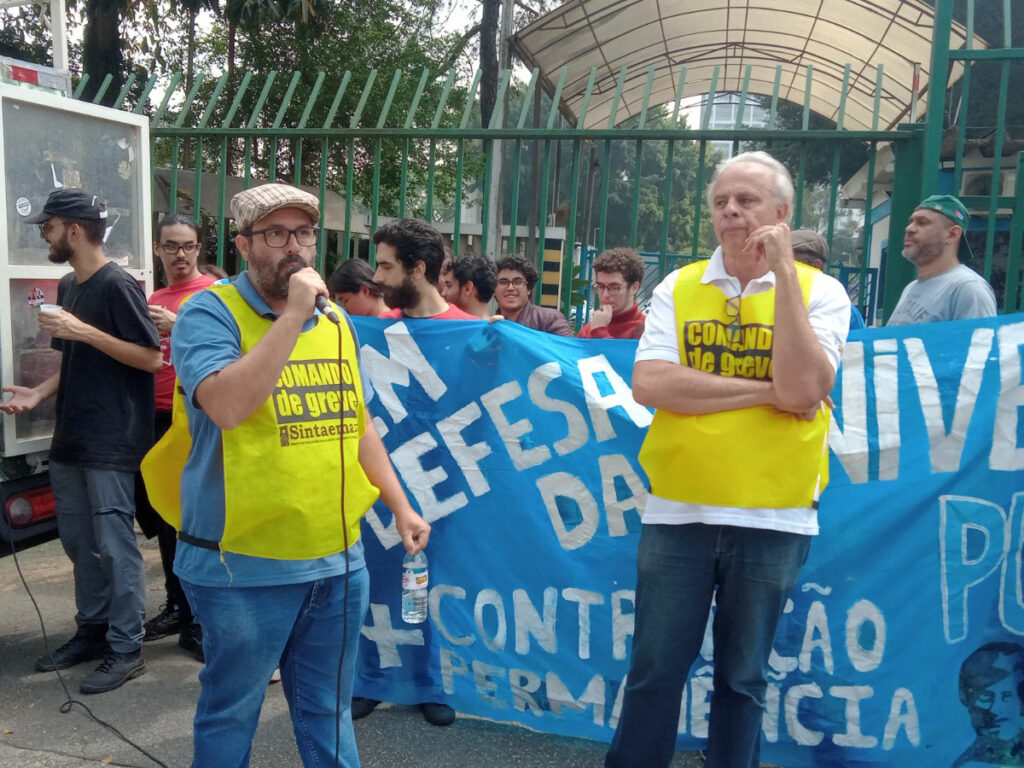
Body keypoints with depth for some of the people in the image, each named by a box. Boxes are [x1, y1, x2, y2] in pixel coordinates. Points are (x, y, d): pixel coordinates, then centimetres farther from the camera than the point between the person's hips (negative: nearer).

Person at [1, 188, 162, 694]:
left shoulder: (117, 285, -12)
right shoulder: (68, 286, 15)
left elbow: (151, 359, -17)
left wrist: (84, 330, -21)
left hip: (112, 441, -9)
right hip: (71, 438, 9)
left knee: (114, 544, -4)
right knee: (78, 542, 15)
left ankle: (126, 650, 6)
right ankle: (92, 631, 28)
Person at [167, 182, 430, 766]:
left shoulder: (336, 323, 10)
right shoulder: (210, 313, -8)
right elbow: (226, 405, -27)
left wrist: (402, 508, 12)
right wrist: (293, 316, -23)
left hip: (339, 560, 5)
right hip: (245, 566, -5)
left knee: (329, 714, 19)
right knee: (231, 714, 14)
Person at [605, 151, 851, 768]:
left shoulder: (821, 292, 0)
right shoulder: (678, 287, 3)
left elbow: (802, 389, -17)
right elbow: (649, 384, -11)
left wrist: (783, 271, -15)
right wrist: (764, 392, -15)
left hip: (773, 517, 0)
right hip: (677, 510, 1)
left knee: (743, 677, 15)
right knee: (655, 670, 11)